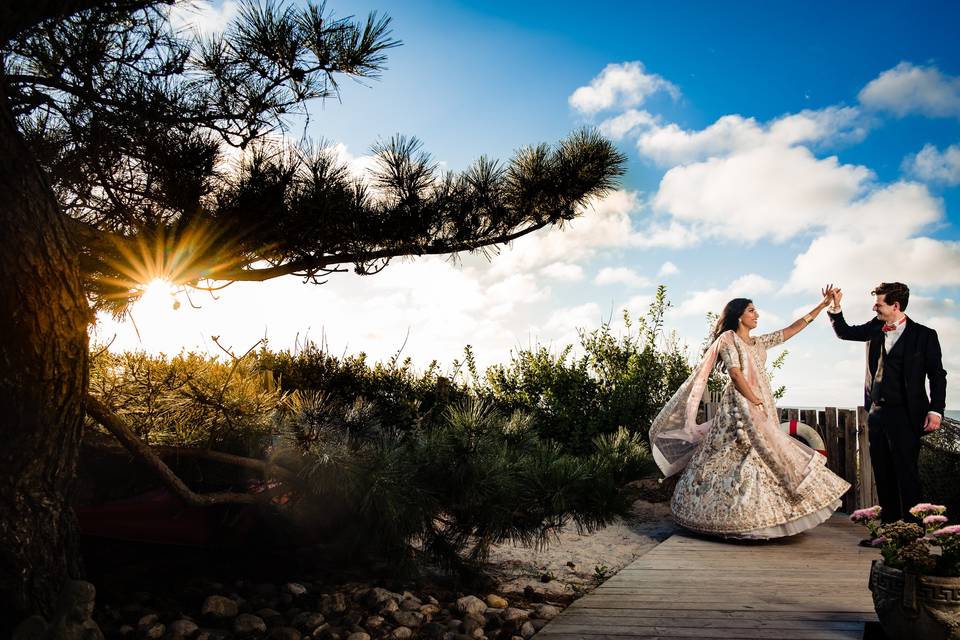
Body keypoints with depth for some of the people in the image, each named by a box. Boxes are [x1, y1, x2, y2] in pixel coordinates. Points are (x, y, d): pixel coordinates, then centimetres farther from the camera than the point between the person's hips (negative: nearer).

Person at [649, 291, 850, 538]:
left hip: (762, 409, 8)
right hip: (739, 406, -8)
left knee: (761, 458, 3)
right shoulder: (728, 338, -1)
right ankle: (732, 519, -7)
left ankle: (751, 518, 5)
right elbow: (735, 374, -12)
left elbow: (794, 328, 23)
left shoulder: (758, 342, 21)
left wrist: (824, 304, 22)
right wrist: (756, 402, -15)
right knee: (739, 459, -12)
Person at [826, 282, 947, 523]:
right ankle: (889, 524, 20)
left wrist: (935, 410, -12)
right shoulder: (875, 328, 8)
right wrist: (835, 307, 5)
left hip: (905, 414, -6)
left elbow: (937, 375, -4)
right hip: (876, 412, 6)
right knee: (883, 475, 11)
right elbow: (845, 332, 21)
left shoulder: (924, 335, -5)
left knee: (906, 474, -4)